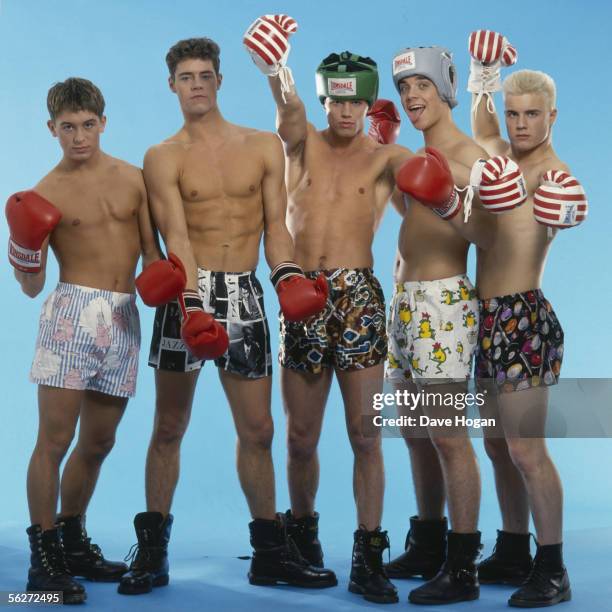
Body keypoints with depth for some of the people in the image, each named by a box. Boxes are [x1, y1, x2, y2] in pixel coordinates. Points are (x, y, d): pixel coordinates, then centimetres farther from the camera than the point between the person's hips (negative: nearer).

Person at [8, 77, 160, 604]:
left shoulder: (134, 179, 10)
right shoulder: (46, 194, 1)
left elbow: (152, 250, 15)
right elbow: (32, 286, 2)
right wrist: (24, 247, -17)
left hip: (125, 317, 4)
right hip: (73, 311, -4)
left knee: (98, 442, 12)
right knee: (54, 439, -8)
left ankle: (73, 542, 28)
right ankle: (43, 558, 1)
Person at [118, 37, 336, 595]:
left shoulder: (265, 146, 10)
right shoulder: (163, 158, 2)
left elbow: (275, 227, 5)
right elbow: (177, 237, -9)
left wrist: (289, 280, -14)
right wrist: (194, 309, -22)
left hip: (245, 294, 2)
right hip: (188, 290, -2)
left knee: (258, 429, 6)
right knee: (169, 427, 4)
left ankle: (271, 553, 16)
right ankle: (152, 551, 14)